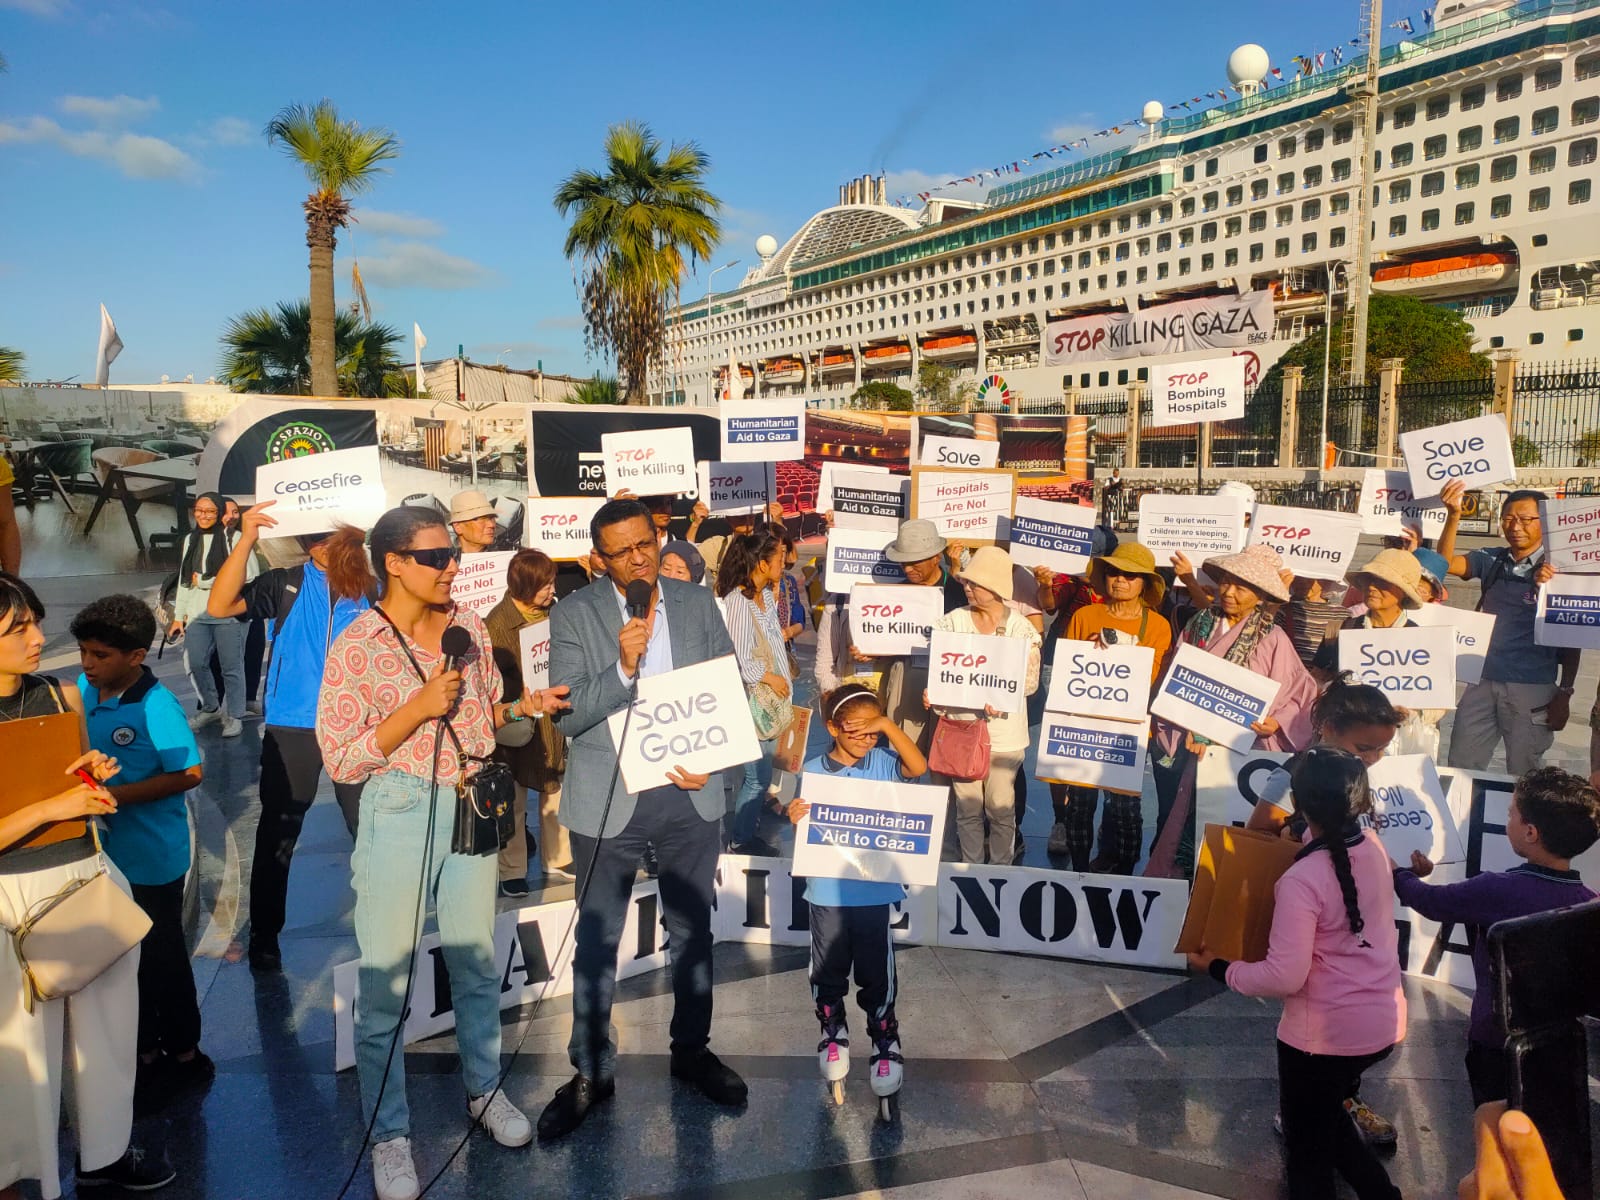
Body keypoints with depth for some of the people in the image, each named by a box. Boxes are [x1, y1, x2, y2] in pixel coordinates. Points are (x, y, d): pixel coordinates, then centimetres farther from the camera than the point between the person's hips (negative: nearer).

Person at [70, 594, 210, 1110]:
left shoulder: (157, 707, -21)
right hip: (104, 851, 7)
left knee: (160, 956, 8)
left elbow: (189, 773, -21)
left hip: (152, 858, -7)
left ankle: (184, 1055, 27)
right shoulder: (83, 690, -1)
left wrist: (119, 795, -24)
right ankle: (145, 1051, 37)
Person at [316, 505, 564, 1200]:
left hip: (471, 809, 4)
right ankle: (389, 1132, 22)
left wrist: (521, 706, -5)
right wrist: (420, 708, -21)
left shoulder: (469, 628, 4)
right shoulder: (356, 647, -10)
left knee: (477, 963, 16)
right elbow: (341, 760, -12)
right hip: (399, 815, -4)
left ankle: (484, 1089, 37)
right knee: (385, 980, 5)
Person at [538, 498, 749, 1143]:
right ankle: (591, 1070, 26)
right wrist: (623, 668, -27)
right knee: (596, 941, 9)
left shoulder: (699, 604, 2)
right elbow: (567, 715, -12)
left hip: (689, 793, 3)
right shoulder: (573, 615, -6)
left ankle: (692, 1049, 36)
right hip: (608, 799, -2)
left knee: (693, 931, 17)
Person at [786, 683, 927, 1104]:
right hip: (827, 891, 1)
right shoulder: (813, 771, -4)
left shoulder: (884, 762, -3)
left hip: (875, 890, -1)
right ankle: (833, 1034, 37)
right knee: (828, 971, 16)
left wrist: (889, 725, -25)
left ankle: (885, 1044, 25)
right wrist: (795, 819, -21)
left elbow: (919, 768, -21)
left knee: (877, 973, 8)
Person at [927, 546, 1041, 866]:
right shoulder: (954, 621, 2)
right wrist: (933, 693, -17)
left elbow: (1030, 678, -7)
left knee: (1000, 808, 4)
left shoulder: (1020, 627, -4)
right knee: (967, 807, 9)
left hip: (1004, 729, -2)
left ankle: (1001, 872, 22)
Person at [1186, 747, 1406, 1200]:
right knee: (1326, 1111, 33)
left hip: (1325, 1034, -7)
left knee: (1308, 1148, 17)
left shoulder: (1301, 880, -27)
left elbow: (1284, 977, -26)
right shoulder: (1373, 847, -6)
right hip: (1384, 1022, 7)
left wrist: (1217, 967, -13)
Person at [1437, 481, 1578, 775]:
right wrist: (1453, 515, -24)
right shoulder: (1492, 561, 6)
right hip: (1483, 682, 3)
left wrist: (1564, 694, -3)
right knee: (1459, 768, 7)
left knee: (1522, 777, 6)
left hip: (1533, 688, -3)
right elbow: (1447, 562, -11)